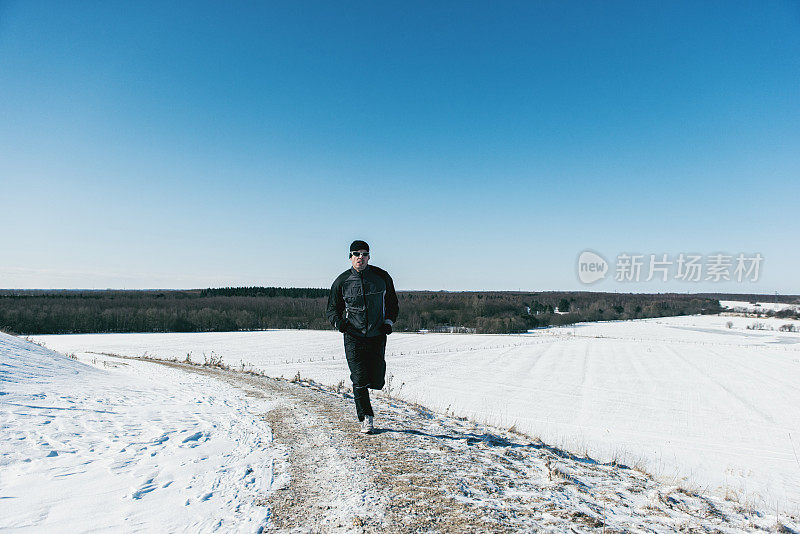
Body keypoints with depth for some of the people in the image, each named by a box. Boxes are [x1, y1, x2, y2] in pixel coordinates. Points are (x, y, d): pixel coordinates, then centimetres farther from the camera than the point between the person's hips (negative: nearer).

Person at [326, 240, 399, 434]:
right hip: (353, 337, -1)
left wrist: (389, 321, -2)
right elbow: (332, 309, 10)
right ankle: (366, 417, 13)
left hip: (377, 337, 1)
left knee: (377, 382, 1)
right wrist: (338, 321, -12)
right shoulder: (341, 281, 0)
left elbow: (392, 304, 15)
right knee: (360, 380, -7)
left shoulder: (382, 277, 3)